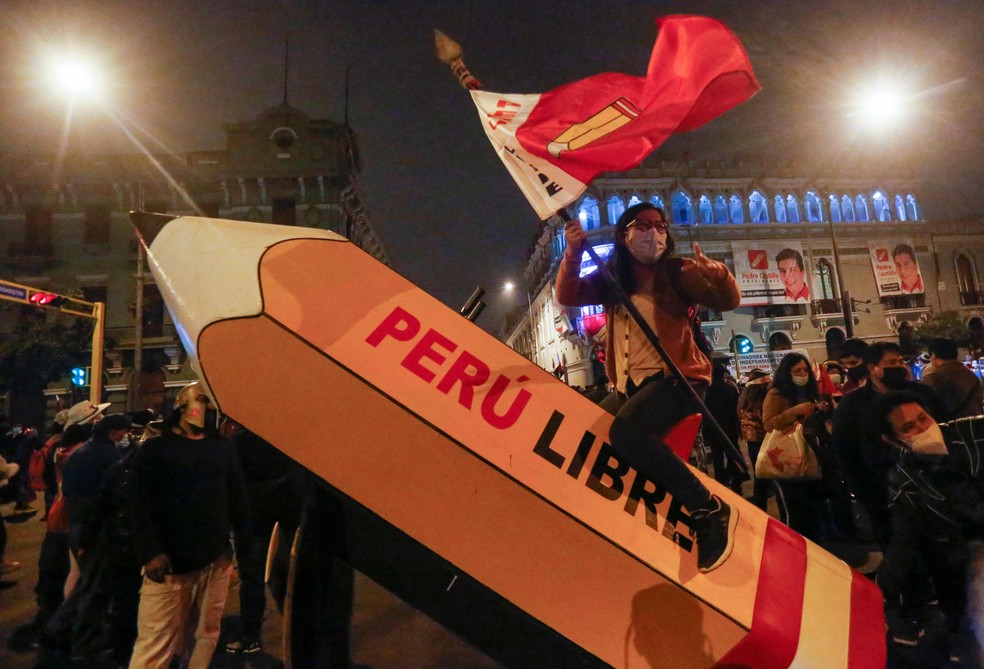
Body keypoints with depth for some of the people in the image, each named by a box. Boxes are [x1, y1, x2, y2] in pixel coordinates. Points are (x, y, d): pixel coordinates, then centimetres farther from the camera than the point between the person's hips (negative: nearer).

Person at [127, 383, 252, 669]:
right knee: (156, 643, 0)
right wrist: (151, 552, -14)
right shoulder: (154, 449, 2)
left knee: (205, 635, 11)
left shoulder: (223, 447, 11)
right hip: (168, 562, -3)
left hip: (216, 560, 3)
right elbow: (139, 505, -5)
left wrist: (244, 545, 7)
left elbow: (238, 499, 10)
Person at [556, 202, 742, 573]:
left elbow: (727, 302, -8)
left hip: (675, 378, -6)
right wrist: (573, 254, -17)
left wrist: (718, 274, -30)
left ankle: (709, 510, -20)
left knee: (625, 430, -31)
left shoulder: (677, 273, 1)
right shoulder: (612, 278, 11)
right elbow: (567, 296, -1)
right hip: (629, 385, 6)